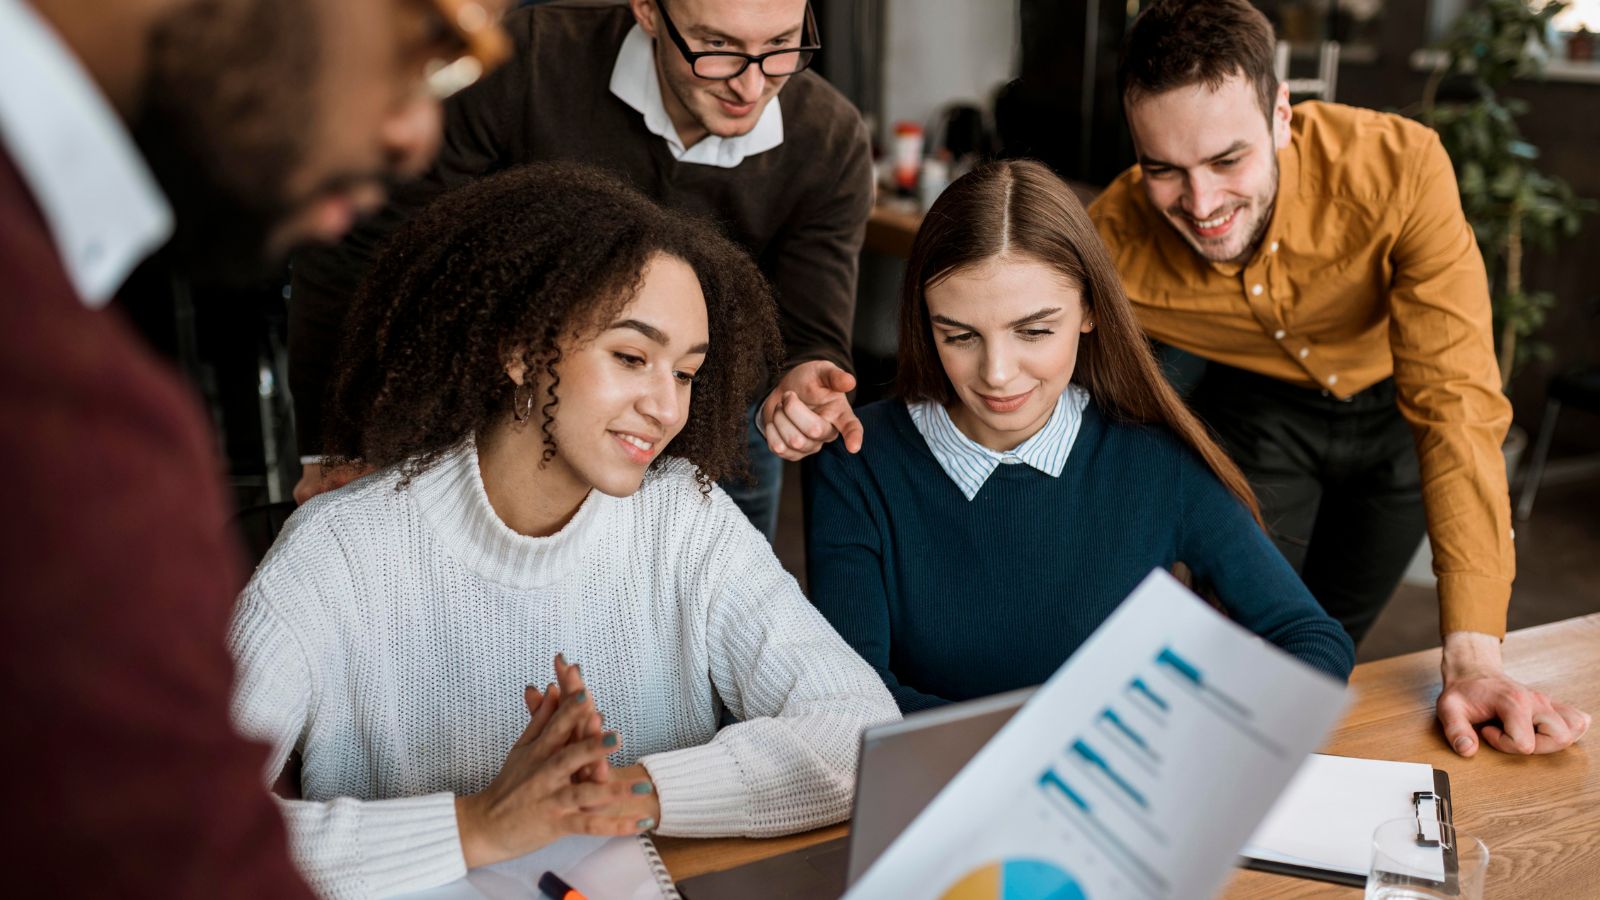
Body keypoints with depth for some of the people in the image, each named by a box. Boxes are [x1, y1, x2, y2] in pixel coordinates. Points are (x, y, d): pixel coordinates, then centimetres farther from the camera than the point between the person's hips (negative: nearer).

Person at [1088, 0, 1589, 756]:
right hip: (1256, 408, 0)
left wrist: (1472, 657, -43)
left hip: (1394, 404, 0)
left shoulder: (1399, 168, -37)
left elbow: (1456, 403, -38)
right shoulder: (1111, 244, -33)